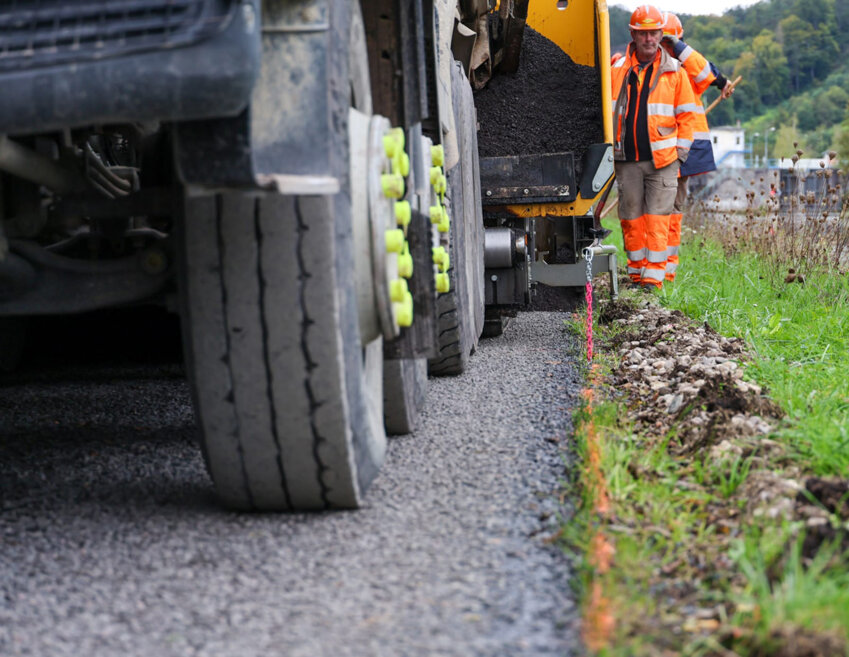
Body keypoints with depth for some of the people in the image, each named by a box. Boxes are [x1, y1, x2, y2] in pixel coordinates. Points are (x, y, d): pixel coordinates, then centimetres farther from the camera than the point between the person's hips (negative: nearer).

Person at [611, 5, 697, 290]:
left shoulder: (674, 72, 4)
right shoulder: (617, 70, 6)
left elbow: (687, 115, 7)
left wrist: (680, 151, 0)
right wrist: (609, 149, 5)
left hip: (662, 159, -2)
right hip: (626, 160, 2)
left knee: (657, 218, -7)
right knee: (631, 218, 7)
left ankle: (654, 275, -6)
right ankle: (636, 272, 18)